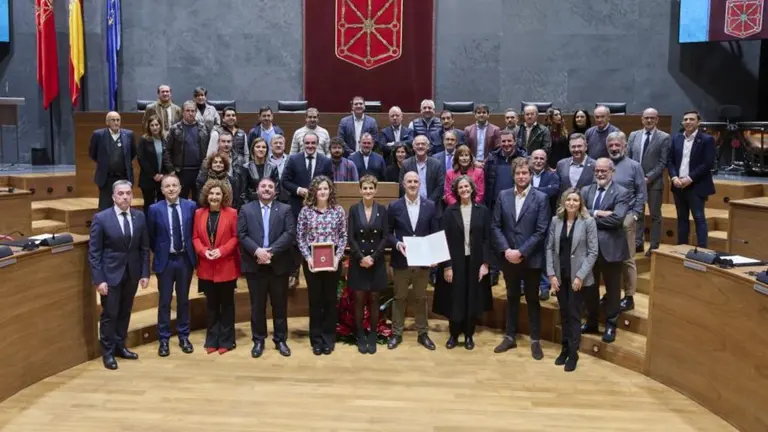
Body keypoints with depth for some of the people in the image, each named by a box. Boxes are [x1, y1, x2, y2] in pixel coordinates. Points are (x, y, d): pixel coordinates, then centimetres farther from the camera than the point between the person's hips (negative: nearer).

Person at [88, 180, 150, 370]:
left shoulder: (140, 217, 1)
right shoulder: (101, 218, -10)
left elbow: (144, 248, 6)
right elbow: (94, 252, -9)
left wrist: (145, 273, 1)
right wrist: (98, 279, -14)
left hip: (132, 273, 4)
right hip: (110, 273, -4)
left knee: (125, 312, 13)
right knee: (109, 314, 3)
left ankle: (120, 346, 28)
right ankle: (108, 352, 17)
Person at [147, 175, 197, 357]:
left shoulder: (191, 206, -3)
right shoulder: (155, 209, -7)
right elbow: (151, 236, 4)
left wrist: (191, 251, 4)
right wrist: (159, 253, 4)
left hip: (185, 259, 1)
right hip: (165, 261, -1)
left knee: (183, 300, 12)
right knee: (164, 301, 6)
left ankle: (184, 336, 24)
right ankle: (164, 339, 16)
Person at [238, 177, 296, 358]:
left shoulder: (285, 209, 5)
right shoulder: (246, 209, 7)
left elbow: (290, 234, -7)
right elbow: (242, 235, -2)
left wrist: (271, 251, -16)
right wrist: (257, 250, -17)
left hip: (279, 264, 0)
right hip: (255, 265, 0)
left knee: (280, 304, 8)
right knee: (257, 305, 8)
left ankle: (280, 340, 19)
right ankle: (258, 340, 19)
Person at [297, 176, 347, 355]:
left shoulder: (338, 210, 1)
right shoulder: (306, 211, 0)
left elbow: (343, 236, 2)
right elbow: (300, 237, 1)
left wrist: (337, 256, -10)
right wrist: (308, 257, -10)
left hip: (332, 260, 0)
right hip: (311, 260, 0)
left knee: (330, 299, 7)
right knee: (315, 299, 6)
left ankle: (328, 339, 17)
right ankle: (316, 339, 16)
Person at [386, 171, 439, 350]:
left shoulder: (430, 206, 1)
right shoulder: (394, 206, -1)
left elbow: (435, 233, 3)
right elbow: (388, 233, 1)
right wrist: (397, 244, -17)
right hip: (401, 260, -1)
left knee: (421, 298, 12)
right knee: (399, 298, 9)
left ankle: (423, 333, 23)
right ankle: (396, 333, 20)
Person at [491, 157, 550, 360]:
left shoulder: (541, 198, -6)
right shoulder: (503, 196, 3)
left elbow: (541, 231, -11)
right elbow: (496, 226, 2)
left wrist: (521, 252, -16)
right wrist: (506, 250, -10)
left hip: (531, 258, -3)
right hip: (508, 257, 3)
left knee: (532, 299, 9)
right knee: (512, 297, 14)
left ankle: (535, 340, 19)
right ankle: (510, 337, 25)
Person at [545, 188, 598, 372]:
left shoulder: (588, 222, -8)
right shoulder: (555, 220, 2)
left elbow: (593, 252, -9)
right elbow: (549, 248, 3)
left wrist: (580, 276, -14)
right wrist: (551, 274, -4)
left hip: (577, 276, -3)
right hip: (559, 275, 3)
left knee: (574, 314, 4)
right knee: (564, 313, 13)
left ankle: (573, 353, 15)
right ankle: (565, 348, 25)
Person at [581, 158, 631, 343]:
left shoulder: (621, 193, -8)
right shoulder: (586, 191, 7)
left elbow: (617, 218, -21)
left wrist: (591, 217, -15)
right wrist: (596, 213, -21)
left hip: (610, 247, -4)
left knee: (612, 288, 8)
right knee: (589, 286, 15)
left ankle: (611, 325, 22)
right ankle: (591, 322, 30)